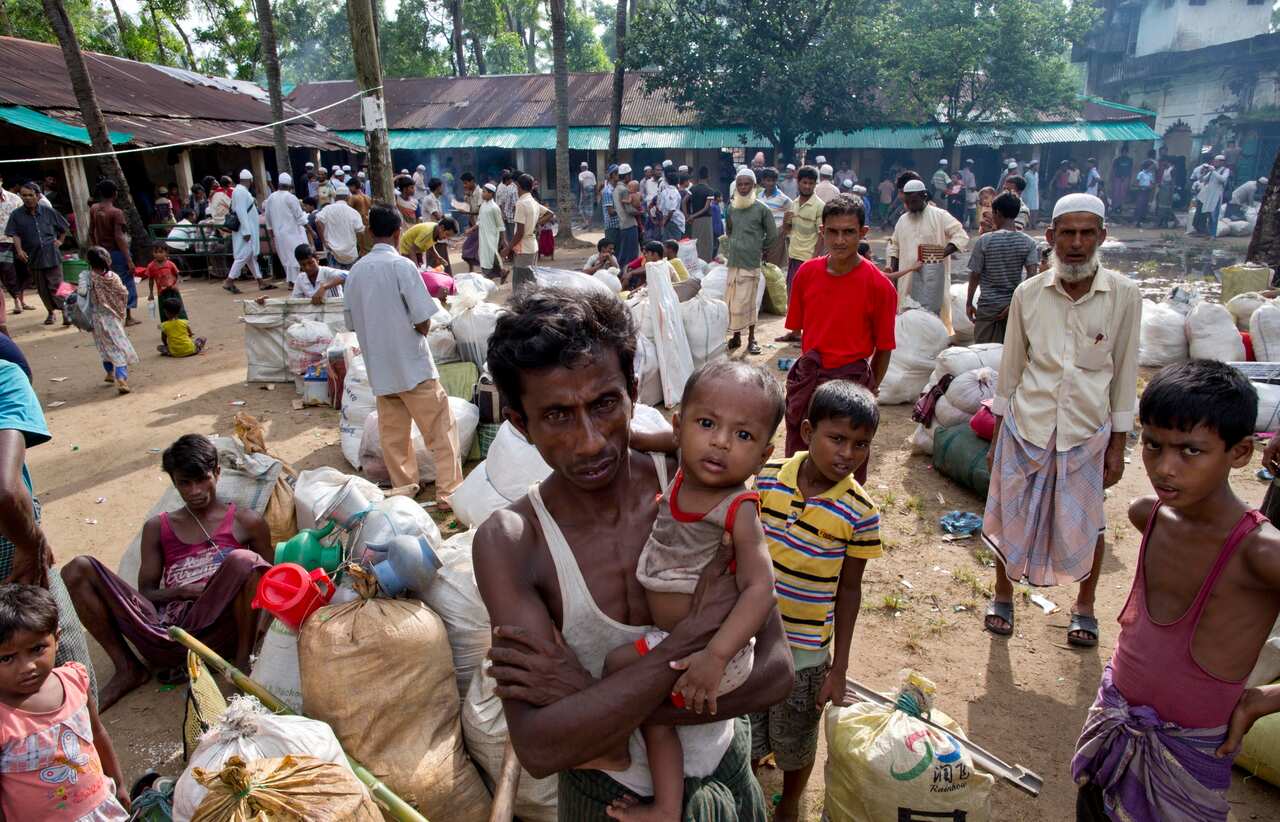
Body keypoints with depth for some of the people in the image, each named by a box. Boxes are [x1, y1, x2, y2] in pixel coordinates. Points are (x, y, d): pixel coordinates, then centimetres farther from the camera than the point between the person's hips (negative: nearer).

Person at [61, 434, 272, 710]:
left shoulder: (246, 522, 15)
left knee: (244, 560, -32)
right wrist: (183, 591, -4)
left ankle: (243, 663, -15)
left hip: (215, 629, -3)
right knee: (78, 569, -7)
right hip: (163, 632, 3)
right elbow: (145, 592, 18)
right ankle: (128, 669, 0)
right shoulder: (158, 527, 23)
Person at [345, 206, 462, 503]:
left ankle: (403, 488, 23)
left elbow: (352, 323, 11)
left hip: (378, 367, 6)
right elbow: (423, 323, -15)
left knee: (393, 433, 14)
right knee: (440, 429, 2)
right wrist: (419, 331, 6)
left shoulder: (356, 271, 4)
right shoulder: (402, 266, -13)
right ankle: (449, 492, 2)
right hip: (413, 365, -6)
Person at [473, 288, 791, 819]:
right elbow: (539, 749, -30)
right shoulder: (510, 542, -24)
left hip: (726, 769, 2)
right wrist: (694, 632, -34)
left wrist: (591, 694, -29)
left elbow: (774, 671, -22)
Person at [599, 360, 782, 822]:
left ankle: (610, 750, 18)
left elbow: (760, 589, -31)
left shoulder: (739, 510, -26)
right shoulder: (683, 477, -5)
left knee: (619, 665, -9)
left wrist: (715, 655, -39)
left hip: (711, 644, -8)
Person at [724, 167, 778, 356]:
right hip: (733, 262, 4)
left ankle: (751, 338, 9)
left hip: (751, 263, -4)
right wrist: (737, 246, 12)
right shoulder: (731, 208, 8)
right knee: (731, 300, 7)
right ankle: (736, 335, 19)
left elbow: (773, 235, 1)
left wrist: (758, 248, 7)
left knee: (747, 301, -2)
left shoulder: (762, 209, -4)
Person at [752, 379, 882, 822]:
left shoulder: (860, 512, -16)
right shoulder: (767, 478, -12)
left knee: (795, 744, 21)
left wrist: (839, 670, -3)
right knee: (744, 739, 19)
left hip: (805, 651, -1)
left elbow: (848, 591, -7)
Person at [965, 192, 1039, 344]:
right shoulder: (1029, 243, -2)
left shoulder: (984, 241, -9)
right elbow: (1032, 276, -11)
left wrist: (969, 303, 6)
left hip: (989, 306, -3)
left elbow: (975, 275, -5)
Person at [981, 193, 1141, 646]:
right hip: (1026, 427, 1)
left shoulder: (1124, 294, -6)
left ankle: (1084, 607, 37)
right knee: (1012, 519, 11)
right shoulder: (1028, 293, -4)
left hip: (1087, 431, 0)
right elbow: (1010, 370, 4)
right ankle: (1003, 596, 35)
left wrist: (1118, 445, 1)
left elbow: (1124, 374, 0)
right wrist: (996, 438, 6)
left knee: (1086, 525, 12)